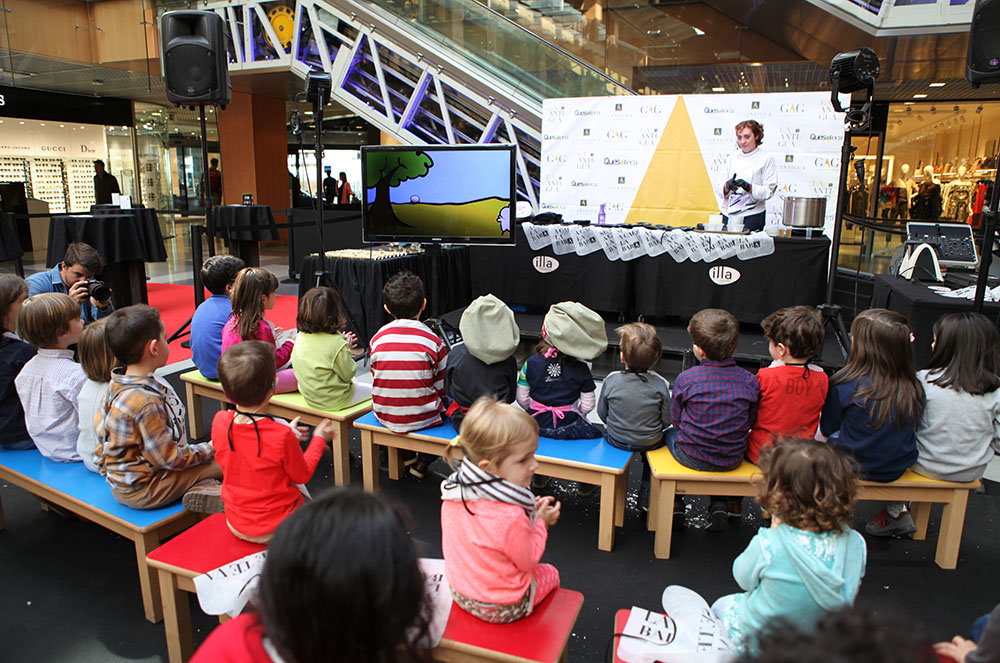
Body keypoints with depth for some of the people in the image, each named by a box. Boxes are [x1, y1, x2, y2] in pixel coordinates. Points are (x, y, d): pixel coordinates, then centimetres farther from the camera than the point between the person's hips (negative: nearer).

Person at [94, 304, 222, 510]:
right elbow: (167, 458, -25)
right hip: (142, 492, -10)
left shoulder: (117, 386, -1)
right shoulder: (146, 402, -31)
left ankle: (200, 486, -2)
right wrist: (207, 450, -10)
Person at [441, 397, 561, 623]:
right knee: (550, 573, 23)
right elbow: (528, 560, -19)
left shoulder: (454, 493, -15)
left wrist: (531, 511, -3)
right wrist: (540, 523, -7)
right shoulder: (510, 517, -38)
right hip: (502, 608, -6)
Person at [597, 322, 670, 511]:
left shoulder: (611, 381, -18)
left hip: (616, 440, 0)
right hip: (650, 443, 0)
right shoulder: (660, 384, -18)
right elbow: (666, 420, -9)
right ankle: (646, 498, 35)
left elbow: (602, 413, -6)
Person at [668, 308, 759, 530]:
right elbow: (749, 424, 2)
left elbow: (676, 420, -4)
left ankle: (674, 505, 25)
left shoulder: (686, 379, -16)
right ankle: (720, 504, 28)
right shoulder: (750, 381, -9)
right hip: (732, 461, 3)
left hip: (692, 456, -3)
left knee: (669, 434, 28)